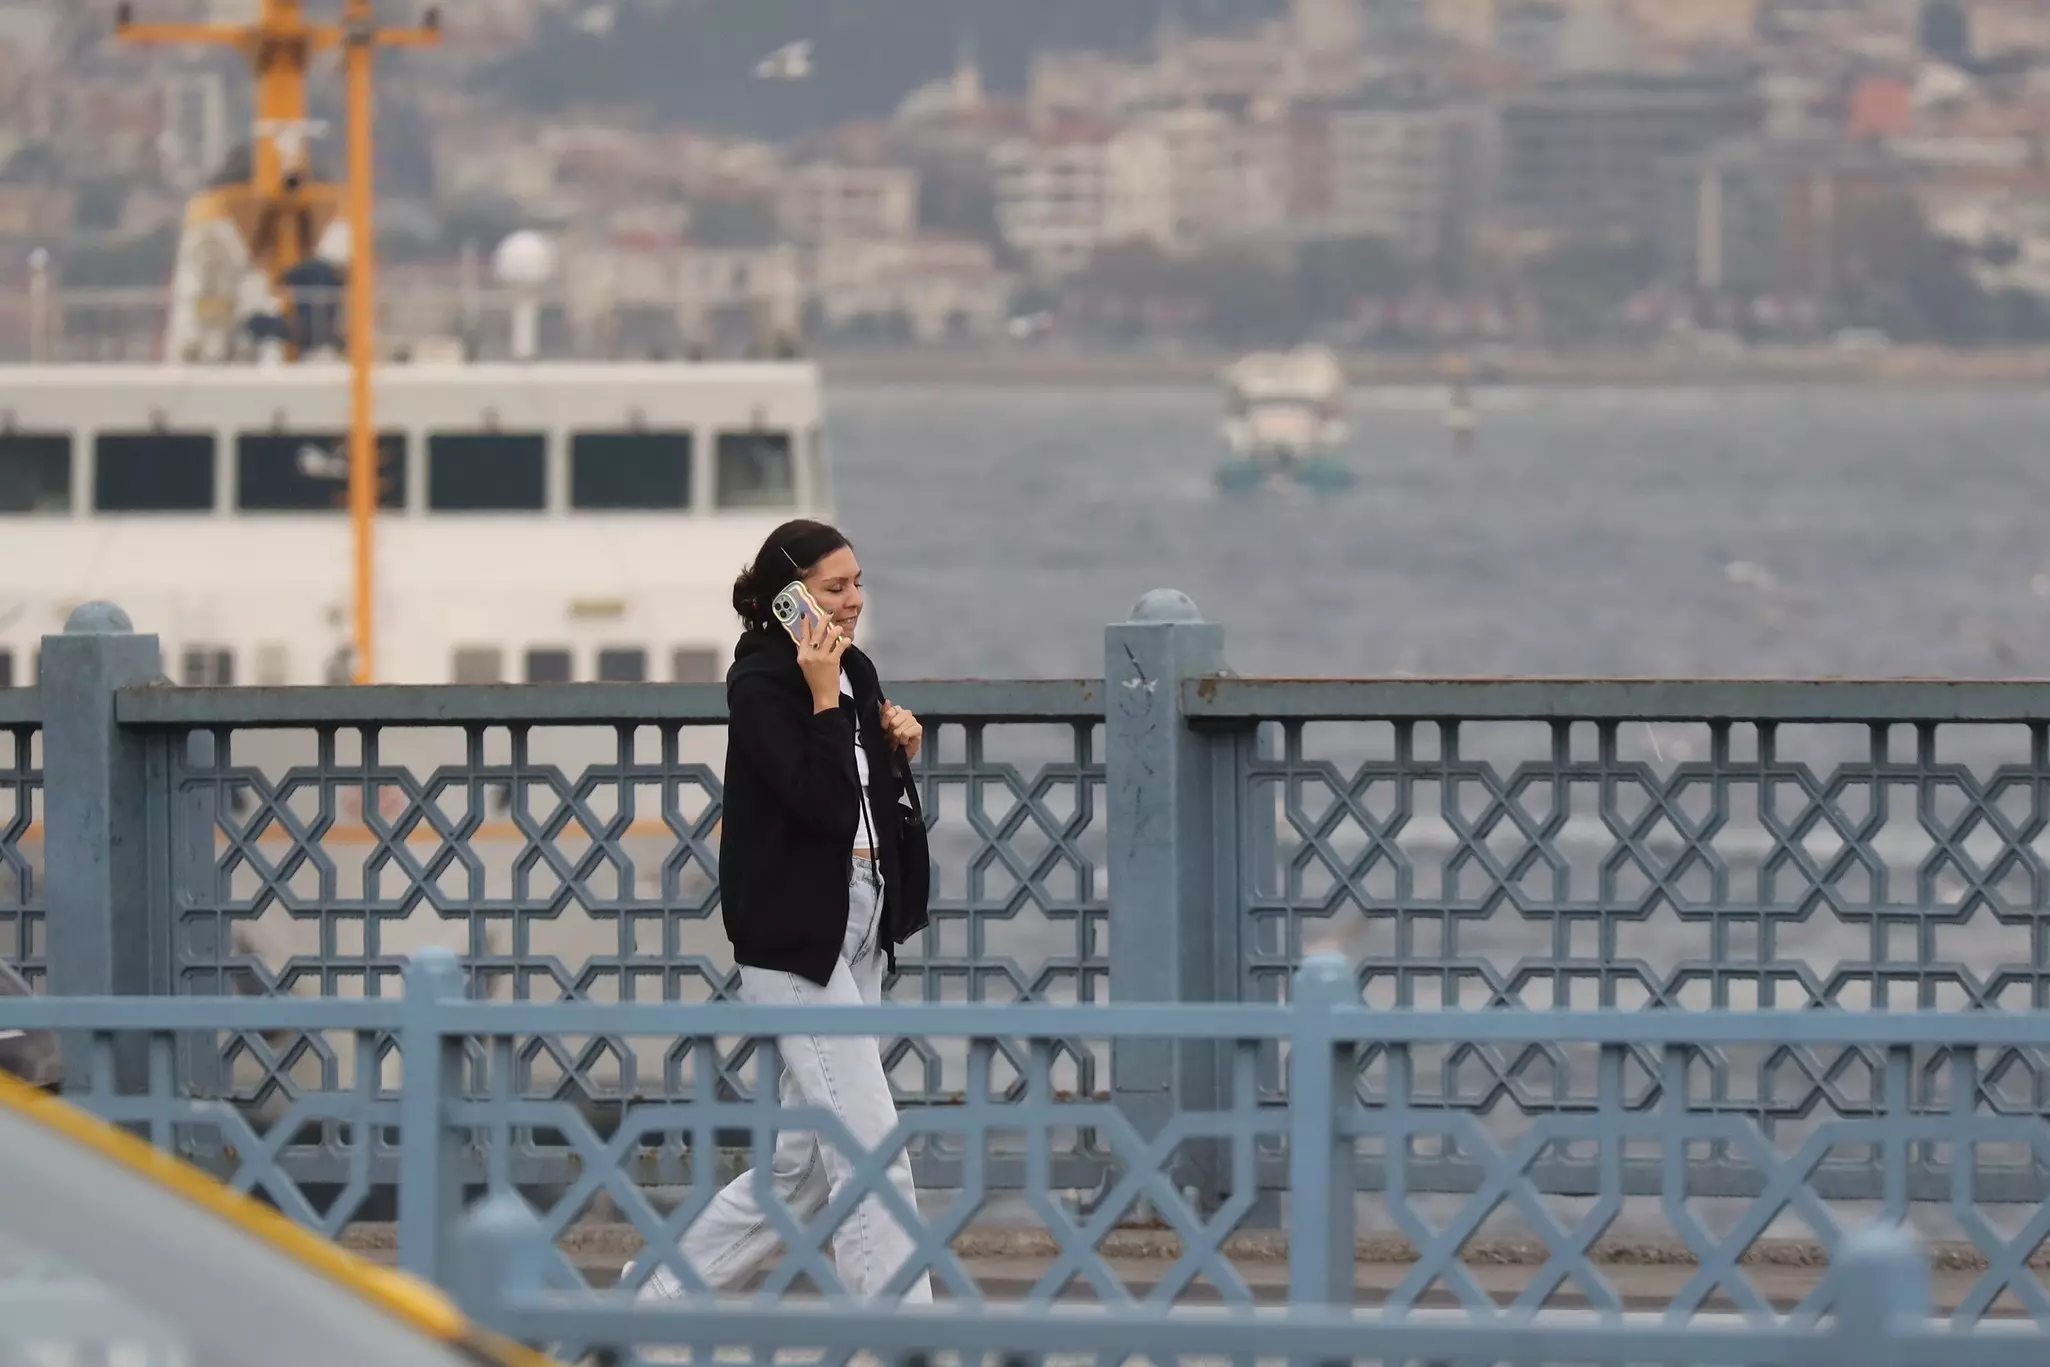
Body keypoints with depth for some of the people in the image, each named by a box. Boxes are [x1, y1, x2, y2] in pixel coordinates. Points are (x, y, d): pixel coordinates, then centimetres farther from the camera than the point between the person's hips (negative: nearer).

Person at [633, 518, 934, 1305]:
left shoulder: (855, 674, 12)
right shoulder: (760, 686, -13)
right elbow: (824, 806, -23)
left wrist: (899, 752, 2)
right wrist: (823, 698, -23)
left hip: (855, 937, 9)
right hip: (794, 944, -9)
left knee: (804, 1164, 12)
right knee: (872, 1155, -11)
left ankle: (658, 1293, 23)